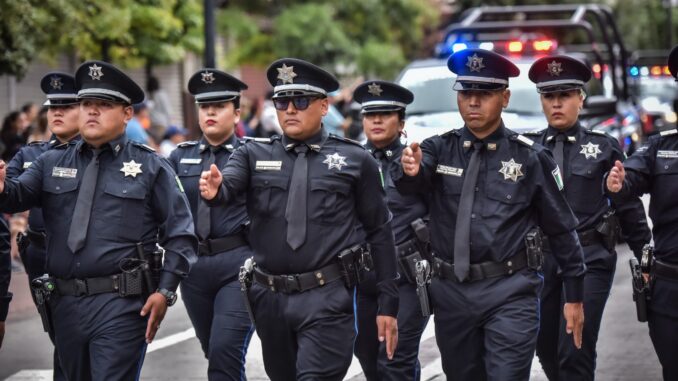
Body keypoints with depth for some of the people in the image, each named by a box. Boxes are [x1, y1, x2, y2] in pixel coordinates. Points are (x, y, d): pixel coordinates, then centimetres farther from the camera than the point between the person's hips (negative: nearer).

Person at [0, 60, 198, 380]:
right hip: (64, 303, 5)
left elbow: (180, 235, 0)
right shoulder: (52, 163, 11)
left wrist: (166, 291, -10)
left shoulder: (150, 167, 1)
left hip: (121, 305, -4)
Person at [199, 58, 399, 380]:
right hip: (269, 297, 4)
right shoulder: (253, 155, 6)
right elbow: (228, 186, -13)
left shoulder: (355, 160, 1)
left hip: (327, 298, -4)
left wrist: (388, 304, 0)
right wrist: (214, 190, -38)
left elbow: (380, 232, 3)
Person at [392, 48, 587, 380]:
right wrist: (409, 168, -43)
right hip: (451, 292, 3)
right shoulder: (440, 150, 3)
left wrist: (574, 296, 4)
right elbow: (411, 183, -18)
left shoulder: (530, 157, -2)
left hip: (510, 294, -3)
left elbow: (562, 229, 3)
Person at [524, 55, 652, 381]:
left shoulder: (604, 147, 2)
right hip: (539, 258, 3)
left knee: (575, 354, -9)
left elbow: (630, 207, 5)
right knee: (546, 350, 12)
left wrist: (645, 257, 5)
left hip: (589, 259, -3)